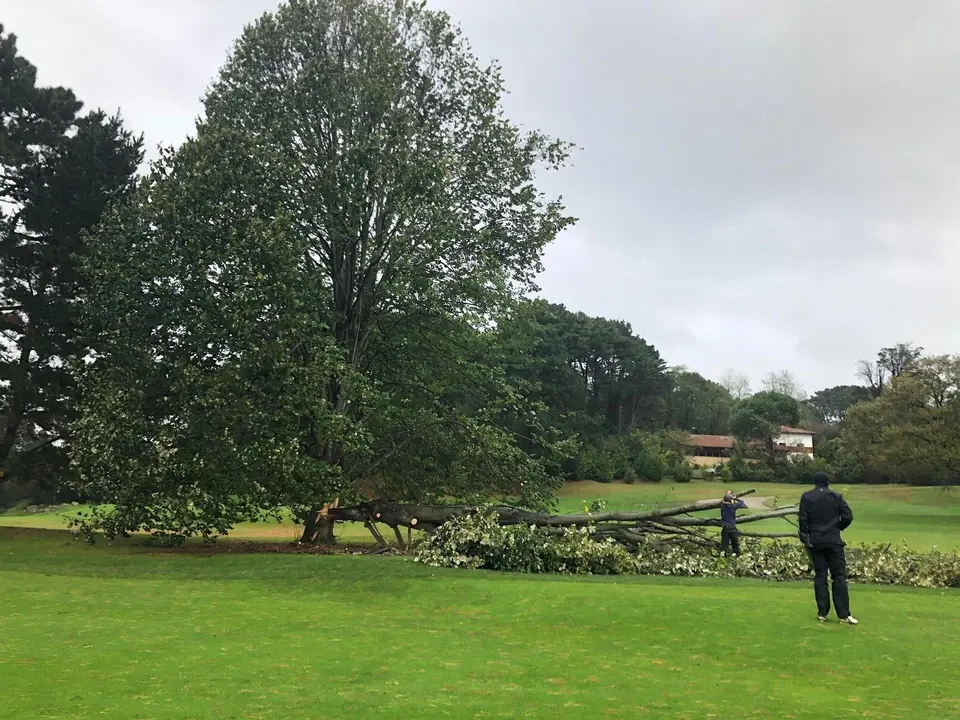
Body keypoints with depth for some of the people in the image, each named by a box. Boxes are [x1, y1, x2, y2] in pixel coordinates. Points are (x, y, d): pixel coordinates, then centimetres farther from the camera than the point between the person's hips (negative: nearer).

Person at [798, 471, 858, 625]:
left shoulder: (806, 497, 0)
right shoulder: (836, 497, -1)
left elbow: (803, 519, -5)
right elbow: (848, 516, -6)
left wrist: (804, 537, 8)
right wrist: (837, 528, 11)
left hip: (815, 541, 1)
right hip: (833, 540, -1)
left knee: (820, 576, 6)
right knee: (839, 575, 1)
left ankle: (822, 613, 5)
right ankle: (844, 614, -3)